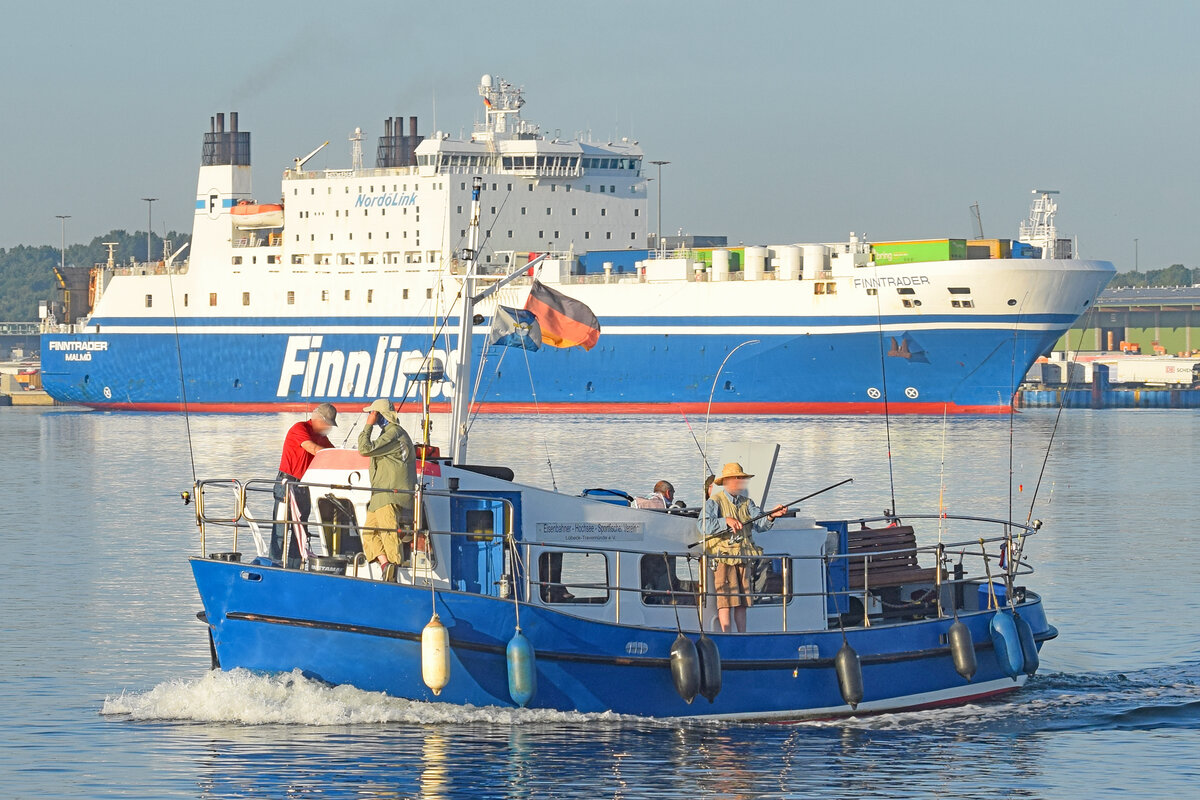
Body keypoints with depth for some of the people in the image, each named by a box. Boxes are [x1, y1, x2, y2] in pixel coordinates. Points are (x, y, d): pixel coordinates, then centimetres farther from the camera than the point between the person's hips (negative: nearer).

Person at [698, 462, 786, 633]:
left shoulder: (747, 503, 15)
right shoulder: (714, 502, -3)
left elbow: (759, 525, 2)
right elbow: (704, 526, -19)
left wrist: (770, 517, -19)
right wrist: (726, 521, -30)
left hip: (743, 559, 6)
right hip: (722, 558, -6)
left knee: (742, 602, 6)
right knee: (725, 600, -10)